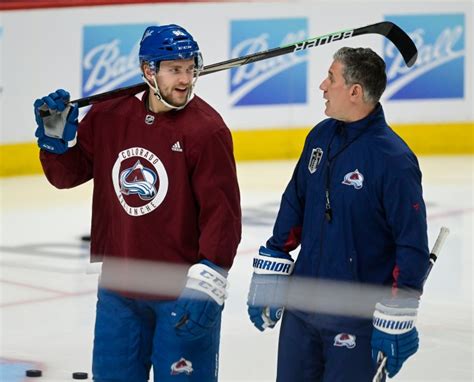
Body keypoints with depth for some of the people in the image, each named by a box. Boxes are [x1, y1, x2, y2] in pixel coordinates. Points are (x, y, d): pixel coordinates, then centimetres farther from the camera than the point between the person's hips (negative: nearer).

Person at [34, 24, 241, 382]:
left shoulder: (207, 129, -14)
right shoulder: (108, 117, 0)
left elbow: (223, 213, -16)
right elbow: (68, 174, 12)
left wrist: (206, 283, -21)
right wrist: (56, 136, -6)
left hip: (182, 294, -5)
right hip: (118, 289, 5)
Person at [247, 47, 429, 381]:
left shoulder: (393, 160, -17)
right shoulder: (321, 137, 4)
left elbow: (413, 247, -16)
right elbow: (293, 208, 14)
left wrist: (396, 322, -17)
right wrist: (268, 279, 12)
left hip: (358, 319, -7)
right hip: (300, 304, 7)